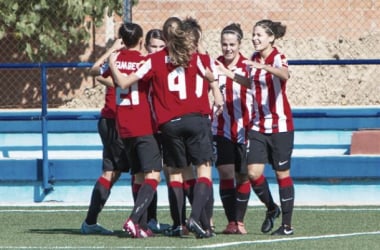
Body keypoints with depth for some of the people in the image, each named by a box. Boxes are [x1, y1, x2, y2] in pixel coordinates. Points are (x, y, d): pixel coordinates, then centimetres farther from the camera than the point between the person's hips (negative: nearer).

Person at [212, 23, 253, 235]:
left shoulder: (248, 66, -5)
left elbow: (257, 95, -2)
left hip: (244, 129, -1)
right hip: (222, 129, 1)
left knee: (243, 175, 2)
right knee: (225, 174, -5)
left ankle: (240, 221, 10)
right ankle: (231, 221, 1)